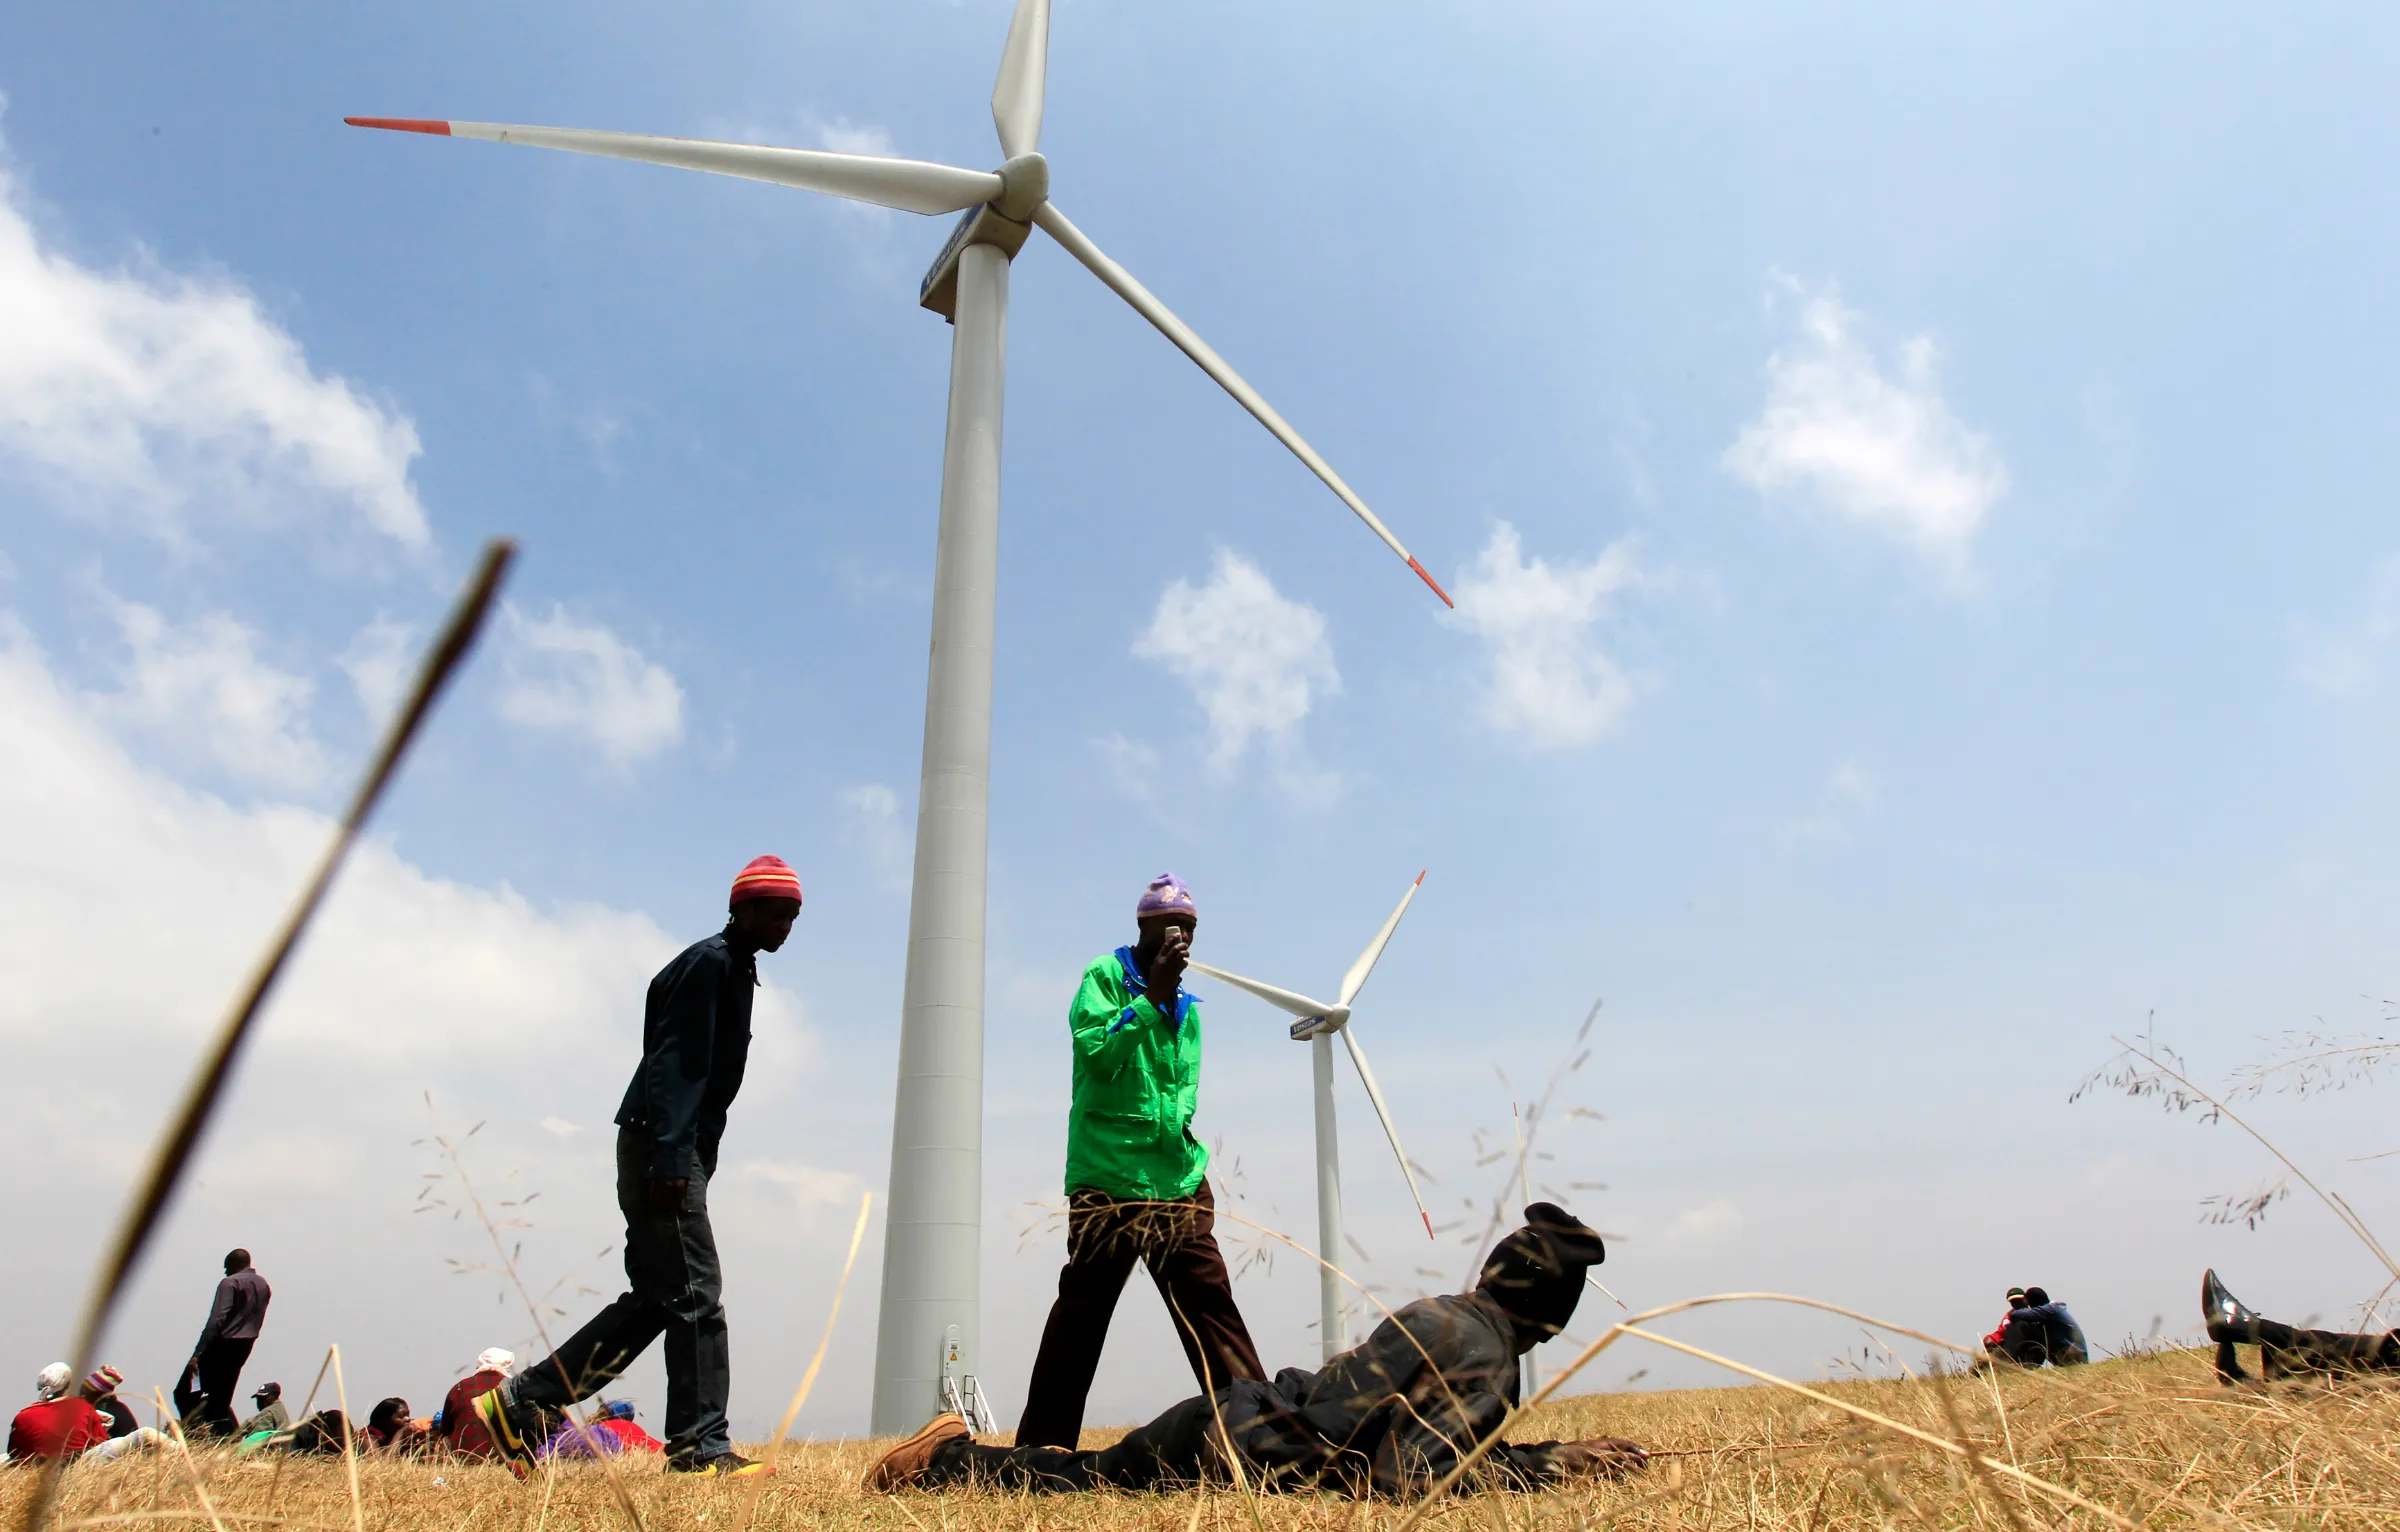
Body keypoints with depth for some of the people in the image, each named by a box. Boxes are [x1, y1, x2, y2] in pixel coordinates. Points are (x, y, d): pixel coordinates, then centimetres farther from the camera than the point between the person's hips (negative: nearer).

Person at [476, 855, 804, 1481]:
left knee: (655, 1298, 11)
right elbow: (673, 1062, -18)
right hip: (664, 1150, -10)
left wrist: (688, 1160, 17)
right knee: (695, 1294, -7)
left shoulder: (733, 968, 21)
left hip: (675, 1153, 10)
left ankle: (521, 1401, 17)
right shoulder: (711, 962, -9)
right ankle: (701, 1446, -2)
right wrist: (670, 1159, -25)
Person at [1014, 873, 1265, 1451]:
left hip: (1177, 1182, 5)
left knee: (1209, 1299, -1)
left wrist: (1178, 1116, -2)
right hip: (1107, 1179, -5)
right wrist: (1151, 995, -18)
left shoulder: (1187, 1009, 17)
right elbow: (1097, 1053, -14)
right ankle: (1041, 1445, 8)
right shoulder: (1104, 976, -1)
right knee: (1081, 1310, -2)